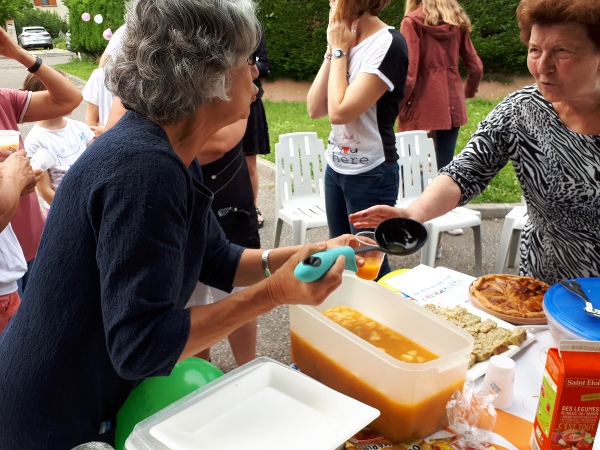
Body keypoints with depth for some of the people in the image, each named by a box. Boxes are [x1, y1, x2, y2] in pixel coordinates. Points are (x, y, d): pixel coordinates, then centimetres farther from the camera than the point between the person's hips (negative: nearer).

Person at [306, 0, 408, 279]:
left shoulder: (388, 45, -17)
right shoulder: (346, 43, 8)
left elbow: (340, 111, -25)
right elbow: (315, 109, 2)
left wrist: (339, 50, -13)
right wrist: (333, 50, -3)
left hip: (370, 175, -8)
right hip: (335, 168, 8)